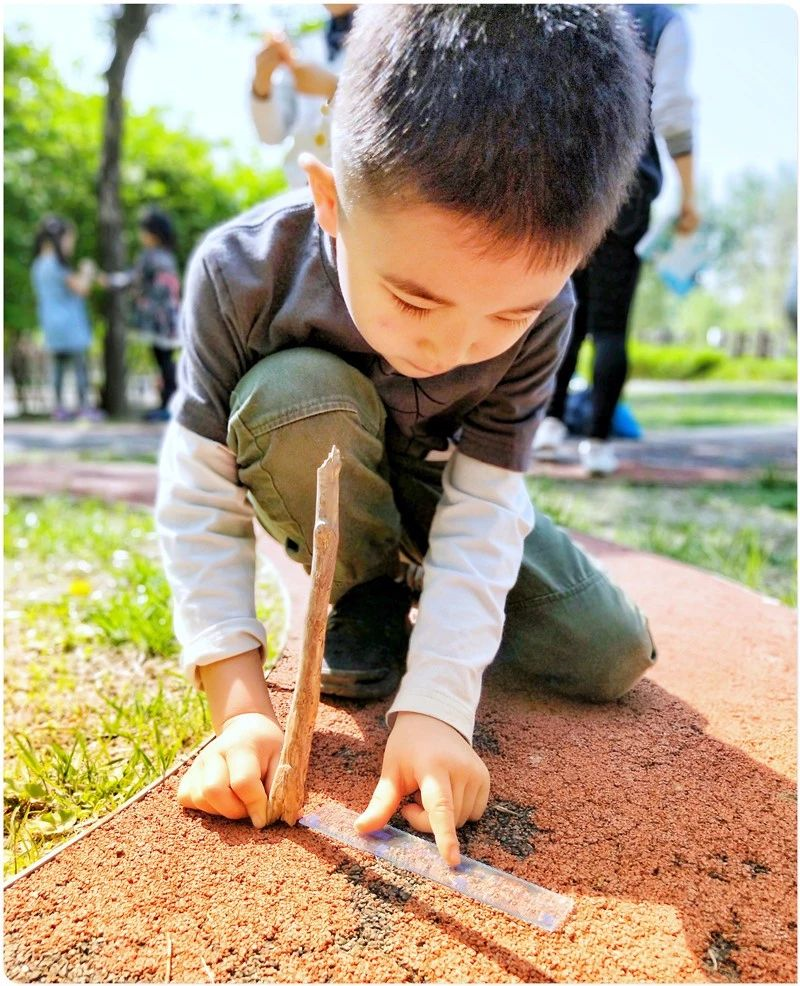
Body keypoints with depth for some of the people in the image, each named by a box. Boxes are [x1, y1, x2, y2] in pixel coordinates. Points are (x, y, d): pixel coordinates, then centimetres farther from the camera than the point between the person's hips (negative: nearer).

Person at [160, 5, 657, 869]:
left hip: (440, 487, 2)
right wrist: (241, 704, -35)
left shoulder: (537, 313, -29)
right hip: (311, 486, -1)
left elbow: (484, 513, -28)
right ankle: (371, 606, -10)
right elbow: (200, 500, -28)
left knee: (611, 658, -7)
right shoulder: (242, 275, -34)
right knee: (292, 395, -38)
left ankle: (418, 581, 19)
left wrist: (434, 707, -36)